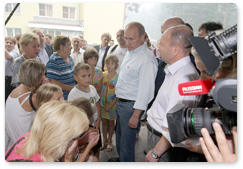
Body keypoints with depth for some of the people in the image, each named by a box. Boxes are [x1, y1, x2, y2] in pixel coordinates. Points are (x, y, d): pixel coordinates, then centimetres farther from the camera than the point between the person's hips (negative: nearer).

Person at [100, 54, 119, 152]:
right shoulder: (103, 75, -1)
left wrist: (111, 105, -18)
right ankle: (104, 140, 32)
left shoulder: (118, 77, -13)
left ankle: (110, 141, 30)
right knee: (104, 122, 14)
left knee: (111, 122, 12)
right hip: (103, 103, 3)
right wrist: (100, 100, -3)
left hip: (113, 104, -3)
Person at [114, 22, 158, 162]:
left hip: (131, 106, -9)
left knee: (126, 144, 4)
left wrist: (136, 115, -22)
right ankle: (121, 161, 48)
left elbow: (146, 89, -23)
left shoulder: (147, 59, -21)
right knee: (120, 139, 26)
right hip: (121, 103, 10)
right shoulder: (130, 52, 9)